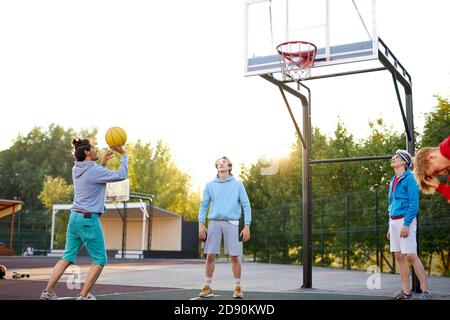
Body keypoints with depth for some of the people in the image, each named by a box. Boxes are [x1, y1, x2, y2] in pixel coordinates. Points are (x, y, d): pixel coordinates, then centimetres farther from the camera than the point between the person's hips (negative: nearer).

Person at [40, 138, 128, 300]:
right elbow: (121, 175, -8)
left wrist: (103, 164, 20)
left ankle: (48, 292, 10)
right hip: (89, 220, -8)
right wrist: (124, 155, 3)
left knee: (68, 257, 13)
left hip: (74, 217, 8)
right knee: (100, 259, 4)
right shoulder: (95, 170, -13)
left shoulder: (76, 170, 10)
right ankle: (84, 295, 3)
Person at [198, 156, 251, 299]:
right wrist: (201, 224, -2)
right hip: (214, 222, 2)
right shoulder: (210, 185, 10)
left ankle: (237, 288, 9)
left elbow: (246, 205, 3)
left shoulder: (237, 184, 5)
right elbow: (203, 205, 9)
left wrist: (247, 226, -5)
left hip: (231, 223, -2)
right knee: (210, 255, 1)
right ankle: (207, 287, 11)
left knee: (234, 256, -2)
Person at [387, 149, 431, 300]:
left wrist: (406, 224, -20)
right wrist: (390, 226, 19)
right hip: (394, 220, 8)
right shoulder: (393, 180, 17)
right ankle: (406, 291, 13)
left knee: (411, 255, -11)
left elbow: (414, 203, -13)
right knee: (398, 256, 7)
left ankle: (425, 291, -5)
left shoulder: (409, 178, -7)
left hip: (405, 219, -8)